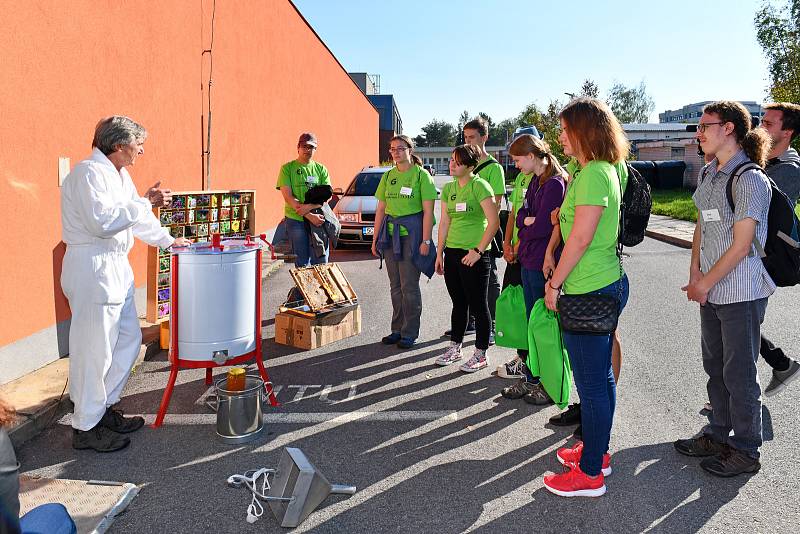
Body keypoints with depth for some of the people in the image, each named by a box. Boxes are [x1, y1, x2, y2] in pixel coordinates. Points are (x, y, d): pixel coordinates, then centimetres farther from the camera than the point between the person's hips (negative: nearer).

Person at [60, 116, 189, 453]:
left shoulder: (119, 174, 15)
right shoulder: (89, 172, -15)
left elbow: (134, 218, 25)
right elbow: (102, 221, -27)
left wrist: (167, 240, 27)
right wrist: (145, 203, -19)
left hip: (116, 268, 10)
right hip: (92, 270, -10)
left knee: (128, 341, 15)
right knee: (94, 350, -1)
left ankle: (103, 409, 29)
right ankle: (86, 428, 13)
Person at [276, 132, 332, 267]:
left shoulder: (321, 169, 11)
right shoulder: (287, 168, 4)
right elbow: (288, 197, -6)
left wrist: (309, 207, -15)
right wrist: (310, 216, -16)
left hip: (319, 219, 2)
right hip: (295, 220, -2)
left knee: (321, 262, 0)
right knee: (302, 263, 3)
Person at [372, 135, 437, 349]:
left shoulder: (421, 175, -4)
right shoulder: (388, 176, 13)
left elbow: (428, 211, -8)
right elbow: (380, 209, 14)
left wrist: (426, 241, -13)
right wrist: (376, 238, 11)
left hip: (411, 234, -5)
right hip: (390, 234, 6)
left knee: (409, 286, -3)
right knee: (395, 285, 11)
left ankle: (409, 333, 8)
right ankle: (397, 329, 21)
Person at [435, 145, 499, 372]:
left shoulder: (479, 186, -10)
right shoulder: (448, 188, 11)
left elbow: (494, 222, -15)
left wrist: (478, 250, -16)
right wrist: (440, 252, 11)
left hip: (473, 255, -7)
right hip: (452, 252, 7)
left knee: (478, 305, 3)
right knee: (458, 304, 16)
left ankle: (480, 355, 13)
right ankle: (455, 348, 27)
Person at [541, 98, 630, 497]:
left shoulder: (593, 174, -18)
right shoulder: (604, 170, 13)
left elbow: (580, 238, -20)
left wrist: (554, 284, -10)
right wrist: (559, 277, 18)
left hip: (590, 292, -10)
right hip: (607, 285, 10)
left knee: (592, 382, 0)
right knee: (600, 376, 19)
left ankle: (590, 474, 14)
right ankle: (598, 452, 35)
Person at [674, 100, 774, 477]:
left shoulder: (750, 179, -16)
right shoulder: (708, 174, 10)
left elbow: (741, 245, -18)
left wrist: (706, 282, -12)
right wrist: (695, 273, 4)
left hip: (741, 293, -8)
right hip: (711, 291, 8)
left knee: (739, 374, 3)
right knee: (714, 366, 18)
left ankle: (745, 450, 20)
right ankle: (718, 434, 35)